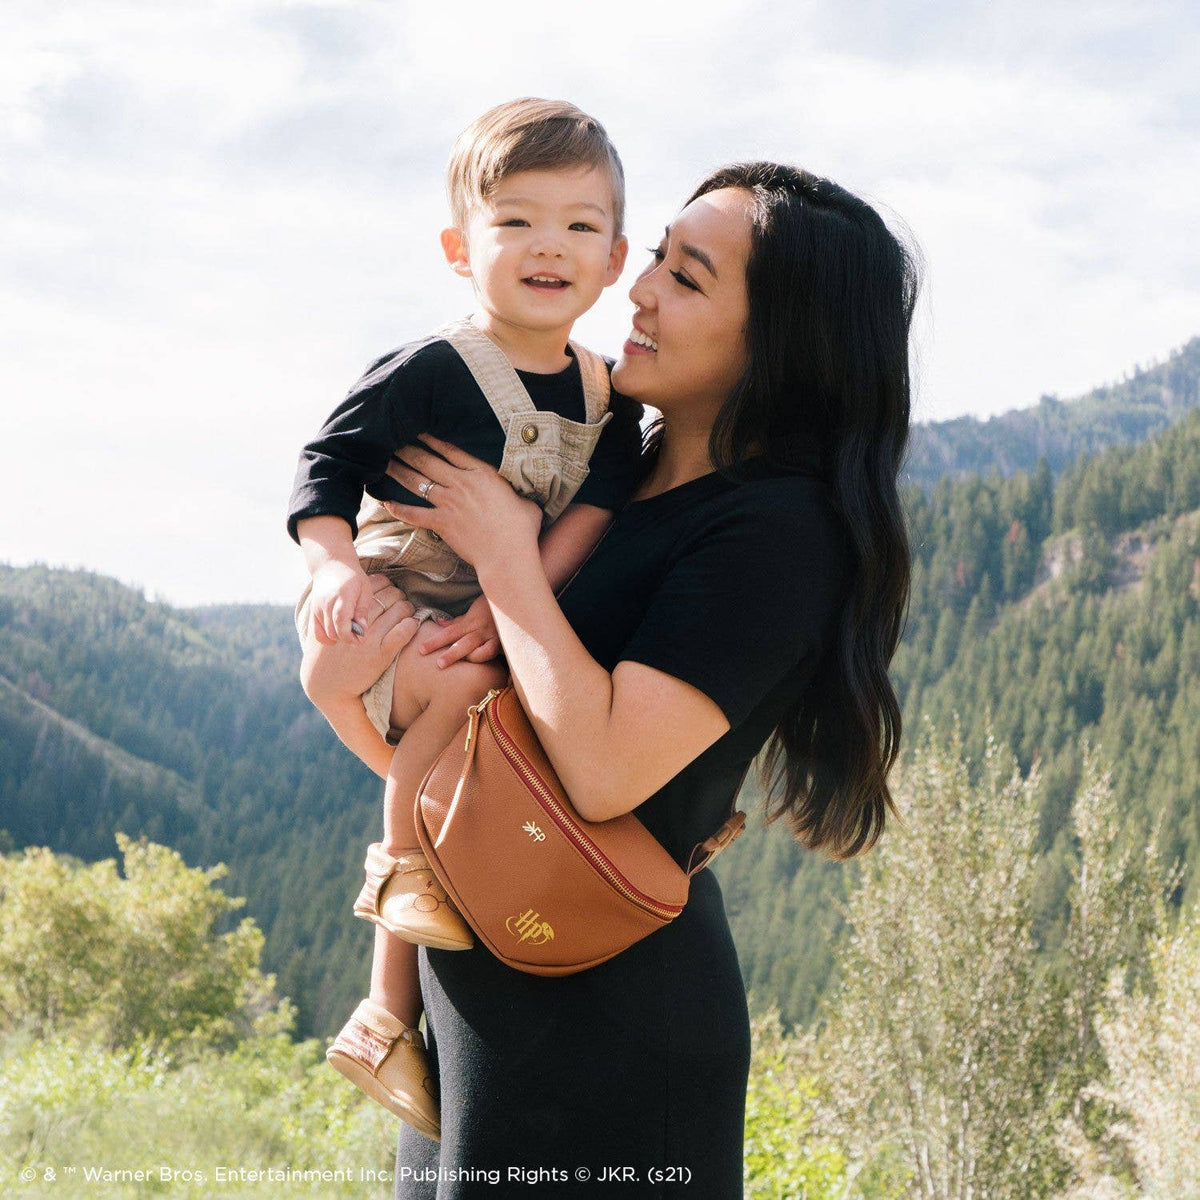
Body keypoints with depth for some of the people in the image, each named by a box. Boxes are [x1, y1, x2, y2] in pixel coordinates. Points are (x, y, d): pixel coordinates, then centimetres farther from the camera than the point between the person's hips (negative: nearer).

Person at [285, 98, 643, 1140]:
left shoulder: (608, 393, 5)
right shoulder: (428, 371, -10)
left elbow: (599, 503, -6)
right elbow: (328, 461, -7)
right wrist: (336, 566, -23)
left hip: (513, 624, 7)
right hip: (384, 614, -7)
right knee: (467, 686, -33)